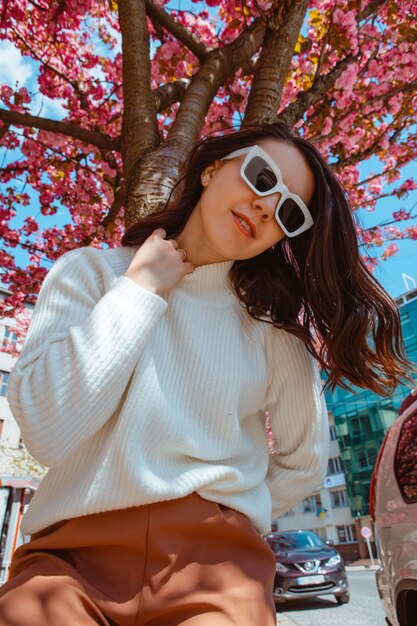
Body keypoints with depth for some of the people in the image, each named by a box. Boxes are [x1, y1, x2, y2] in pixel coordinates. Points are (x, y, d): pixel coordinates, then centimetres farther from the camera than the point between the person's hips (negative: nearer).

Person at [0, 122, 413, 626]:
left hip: (216, 562, 2)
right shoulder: (90, 272, 2)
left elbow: (304, 463, 12)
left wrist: (229, 523, 8)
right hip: (72, 551, -1)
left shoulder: (274, 324, 3)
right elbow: (47, 434, -13)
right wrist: (140, 289, -11)